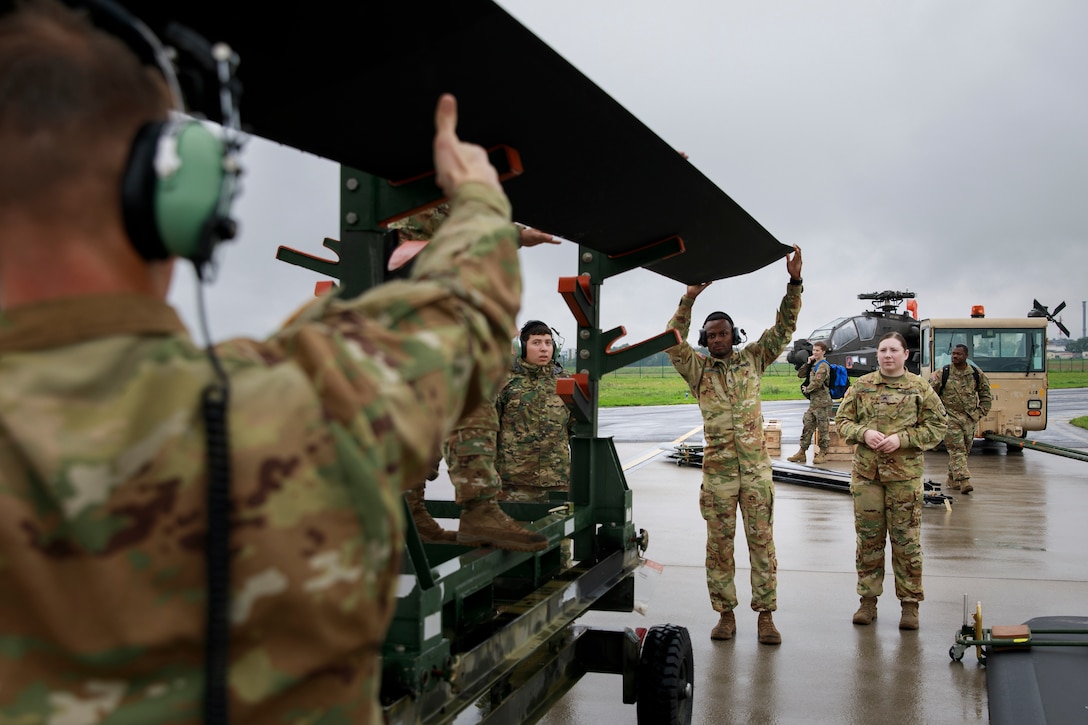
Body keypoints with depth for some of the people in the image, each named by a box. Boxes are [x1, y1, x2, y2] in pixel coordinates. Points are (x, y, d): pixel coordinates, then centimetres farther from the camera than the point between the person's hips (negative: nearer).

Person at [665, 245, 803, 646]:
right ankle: (725, 614, 15)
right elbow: (673, 342, -10)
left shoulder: (752, 360, 8)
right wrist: (690, 297, -18)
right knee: (719, 544, 5)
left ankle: (766, 615, 9)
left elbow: (783, 328, 4)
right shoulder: (698, 368, 4)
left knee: (762, 541, 3)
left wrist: (794, 282, -6)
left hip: (756, 468, 1)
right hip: (717, 470, 0)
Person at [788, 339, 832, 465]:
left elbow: (817, 384, -20)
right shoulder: (814, 365, 16)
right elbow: (800, 375, 15)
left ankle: (822, 453, 10)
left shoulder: (823, 366, -12)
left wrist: (807, 389, -3)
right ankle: (802, 453, 12)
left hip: (822, 402, -9)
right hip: (813, 402, 9)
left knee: (822, 428, 1)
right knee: (807, 426, 8)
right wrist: (807, 363, 5)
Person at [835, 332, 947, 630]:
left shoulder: (920, 389, 1)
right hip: (866, 472, 2)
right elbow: (842, 420, 9)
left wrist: (902, 439, -13)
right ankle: (868, 600, 18)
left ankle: (910, 603, 13)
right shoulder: (861, 386, 6)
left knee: (906, 540, 3)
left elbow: (937, 426, 1)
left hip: (905, 474, -2)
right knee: (868, 538, 7)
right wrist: (863, 433, -11)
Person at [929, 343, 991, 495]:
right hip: (950, 417, -4)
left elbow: (986, 395, 16)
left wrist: (980, 413, 7)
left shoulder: (977, 374, 6)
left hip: (970, 418, 4)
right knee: (957, 449, -13)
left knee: (964, 450, 10)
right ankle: (963, 481, -18)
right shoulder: (942, 374, -4)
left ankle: (952, 479, 23)